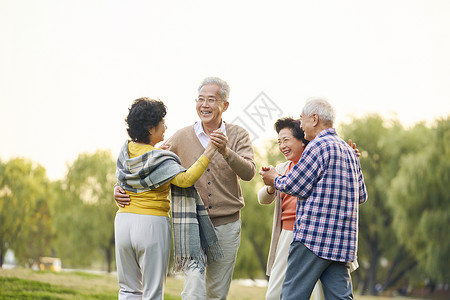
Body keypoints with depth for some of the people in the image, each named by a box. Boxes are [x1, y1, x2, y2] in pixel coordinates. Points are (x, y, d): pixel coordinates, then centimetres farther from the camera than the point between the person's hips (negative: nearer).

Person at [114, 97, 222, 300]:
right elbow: (186, 179, -26)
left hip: (123, 221, 6)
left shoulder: (126, 151, 6)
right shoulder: (159, 159, -13)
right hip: (152, 223, -6)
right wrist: (208, 153, -24)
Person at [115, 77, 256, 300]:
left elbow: (248, 173, -16)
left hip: (227, 225, 1)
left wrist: (226, 151, -34)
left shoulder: (238, 135, -1)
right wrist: (122, 187, -10)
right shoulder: (182, 137, 1)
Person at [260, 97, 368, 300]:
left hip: (314, 236, -8)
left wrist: (274, 179, 11)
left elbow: (295, 186, -8)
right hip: (343, 237, 8)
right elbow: (362, 195, 24)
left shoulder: (319, 145, -8)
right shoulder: (349, 151, 19)